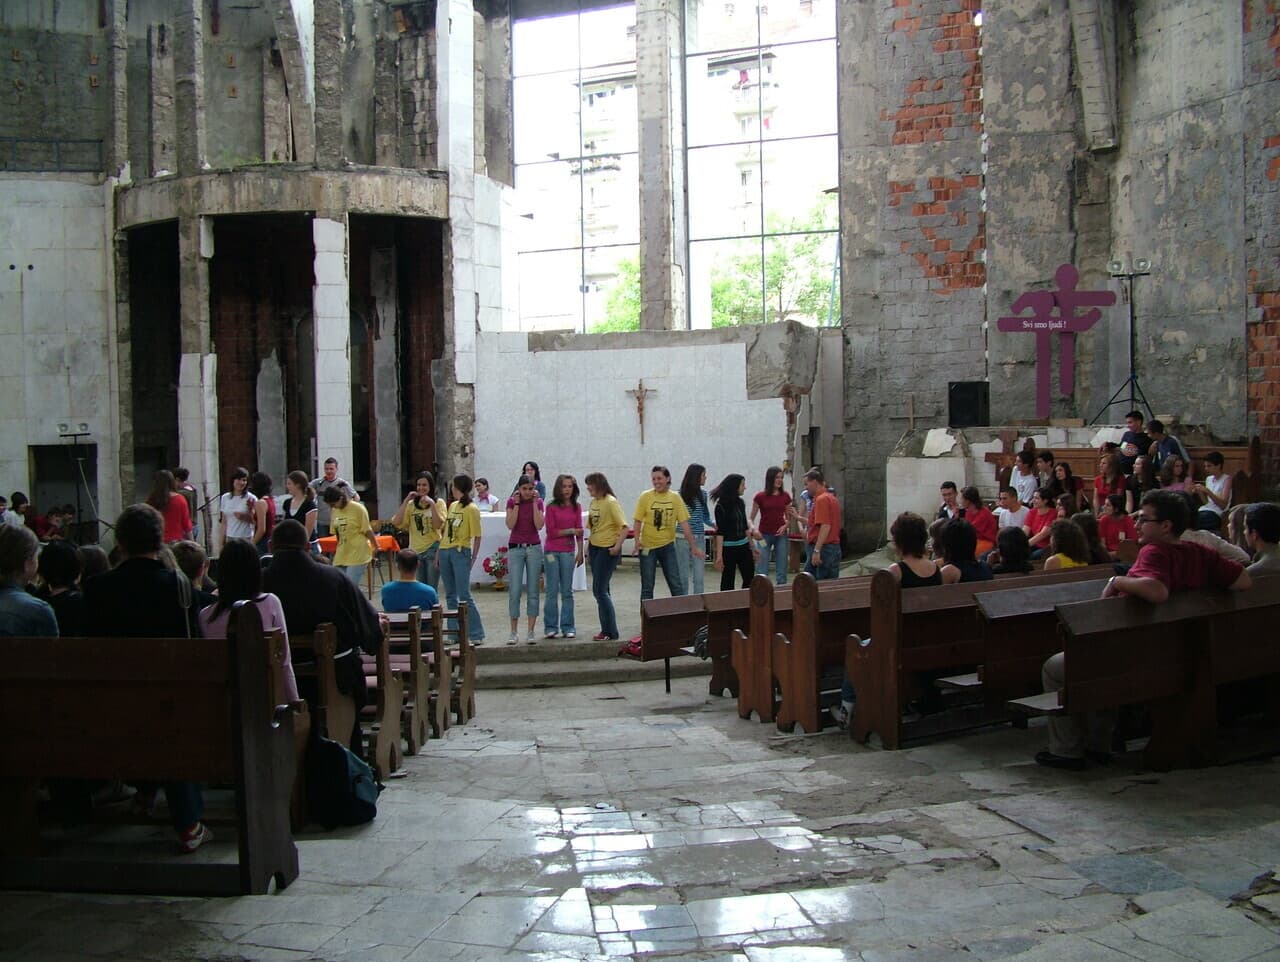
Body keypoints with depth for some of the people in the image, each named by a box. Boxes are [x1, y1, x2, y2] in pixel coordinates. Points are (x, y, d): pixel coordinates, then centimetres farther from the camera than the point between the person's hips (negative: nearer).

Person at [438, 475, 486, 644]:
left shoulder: (471, 509, -7)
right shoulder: (452, 506, 15)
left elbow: (477, 537, -9)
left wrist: (473, 558, -14)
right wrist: (438, 552, 13)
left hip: (461, 552, -8)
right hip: (445, 552, 8)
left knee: (464, 595, -9)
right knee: (450, 596, 11)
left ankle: (476, 635, -5)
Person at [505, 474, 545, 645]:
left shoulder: (539, 502, 2)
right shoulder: (511, 502, 0)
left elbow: (539, 525, -11)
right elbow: (510, 525, -11)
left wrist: (534, 503, -11)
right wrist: (517, 504, -12)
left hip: (534, 548, 1)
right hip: (515, 548, -1)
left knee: (532, 591, 1)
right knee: (515, 591, -5)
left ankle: (531, 632, 5)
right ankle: (514, 632, 2)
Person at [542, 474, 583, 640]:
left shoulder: (576, 507, 7)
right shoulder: (551, 507, -3)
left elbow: (579, 532, 9)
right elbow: (551, 531, -7)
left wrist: (580, 552, 5)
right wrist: (571, 530, -8)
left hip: (568, 552, 2)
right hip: (552, 551, -2)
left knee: (567, 591, 6)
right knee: (552, 591, 1)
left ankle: (568, 627, 11)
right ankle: (551, 627, 8)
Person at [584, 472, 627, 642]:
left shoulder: (610, 502, -14)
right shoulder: (593, 502, 11)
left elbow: (624, 526, -19)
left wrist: (617, 547, -21)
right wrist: (588, 545, 13)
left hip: (607, 550, -8)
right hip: (594, 548, 8)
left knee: (600, 590, -9)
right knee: (601, 591, 11)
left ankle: (611, 632, -3)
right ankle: (607, 629, 19)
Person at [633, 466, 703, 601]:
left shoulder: (675, 498, -2)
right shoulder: (645, 497, -6)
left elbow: (684, 524, -2)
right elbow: (638, 520, -5)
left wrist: (693, 547, -3)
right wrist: (637, 540, -20)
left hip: (668, 546, 2)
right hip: (648, 546, -1)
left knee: (676, 585, 5)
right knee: (647, 587, 5)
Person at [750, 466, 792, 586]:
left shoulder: (785, 496, 4)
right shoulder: (760, 497, -4)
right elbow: (751, 519, 1)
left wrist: (785, 525, -6)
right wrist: (754, 529, -18)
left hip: (780, 535, 3)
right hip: (764, 536, -3)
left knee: (781, 572, 3)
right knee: (762, 572, -4)